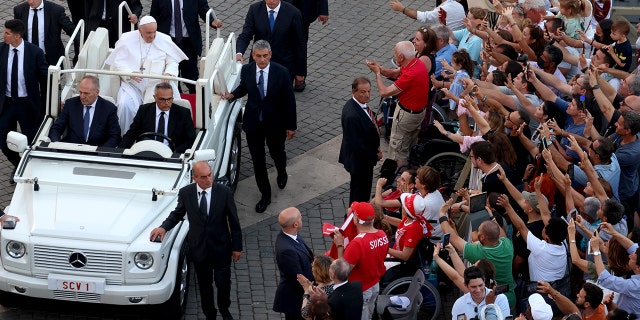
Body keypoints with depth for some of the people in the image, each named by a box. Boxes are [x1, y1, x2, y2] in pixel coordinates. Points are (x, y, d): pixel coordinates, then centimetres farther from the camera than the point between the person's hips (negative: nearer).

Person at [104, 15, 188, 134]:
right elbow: (117, 63, 2)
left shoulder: (165, 40, 8)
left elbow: (172, 62, 10)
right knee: (125, 106, -29)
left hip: (156, 84, 0)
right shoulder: (127, 39, 4)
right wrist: (130, 73, -17)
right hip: (132, 84, 0)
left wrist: (168, 73, -13)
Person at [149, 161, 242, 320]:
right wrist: (164, 227, -11)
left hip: (221, 247, -1)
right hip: (198, 248, 1)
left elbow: (234, 222, -5)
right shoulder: (185, 193, -10)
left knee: (223, 283, 10)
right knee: (204, 286, 15)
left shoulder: (224, 192, -14)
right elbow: (177, 213, 8)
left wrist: (237, 247, -2)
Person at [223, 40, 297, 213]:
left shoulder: (281, 72, -18)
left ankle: (282, 173, 57)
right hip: (253, 122, 2)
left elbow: (289, 100, -9)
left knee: (277, 153, 20)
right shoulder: (246, 70, -11)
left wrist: (291, 125, -6)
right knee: (257, 160, 7)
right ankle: (265, 195, 24)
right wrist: (233, 95, -8)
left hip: (275, 122, -1)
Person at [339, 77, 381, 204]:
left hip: (366, 155, 9)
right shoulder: (352, 115, -34)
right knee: (359, 189, 9)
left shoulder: (362, 105, -4)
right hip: (359, 159, -9)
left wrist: (375, 149, 5)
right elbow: (357, 144, -29)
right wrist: (375, 155, -16)